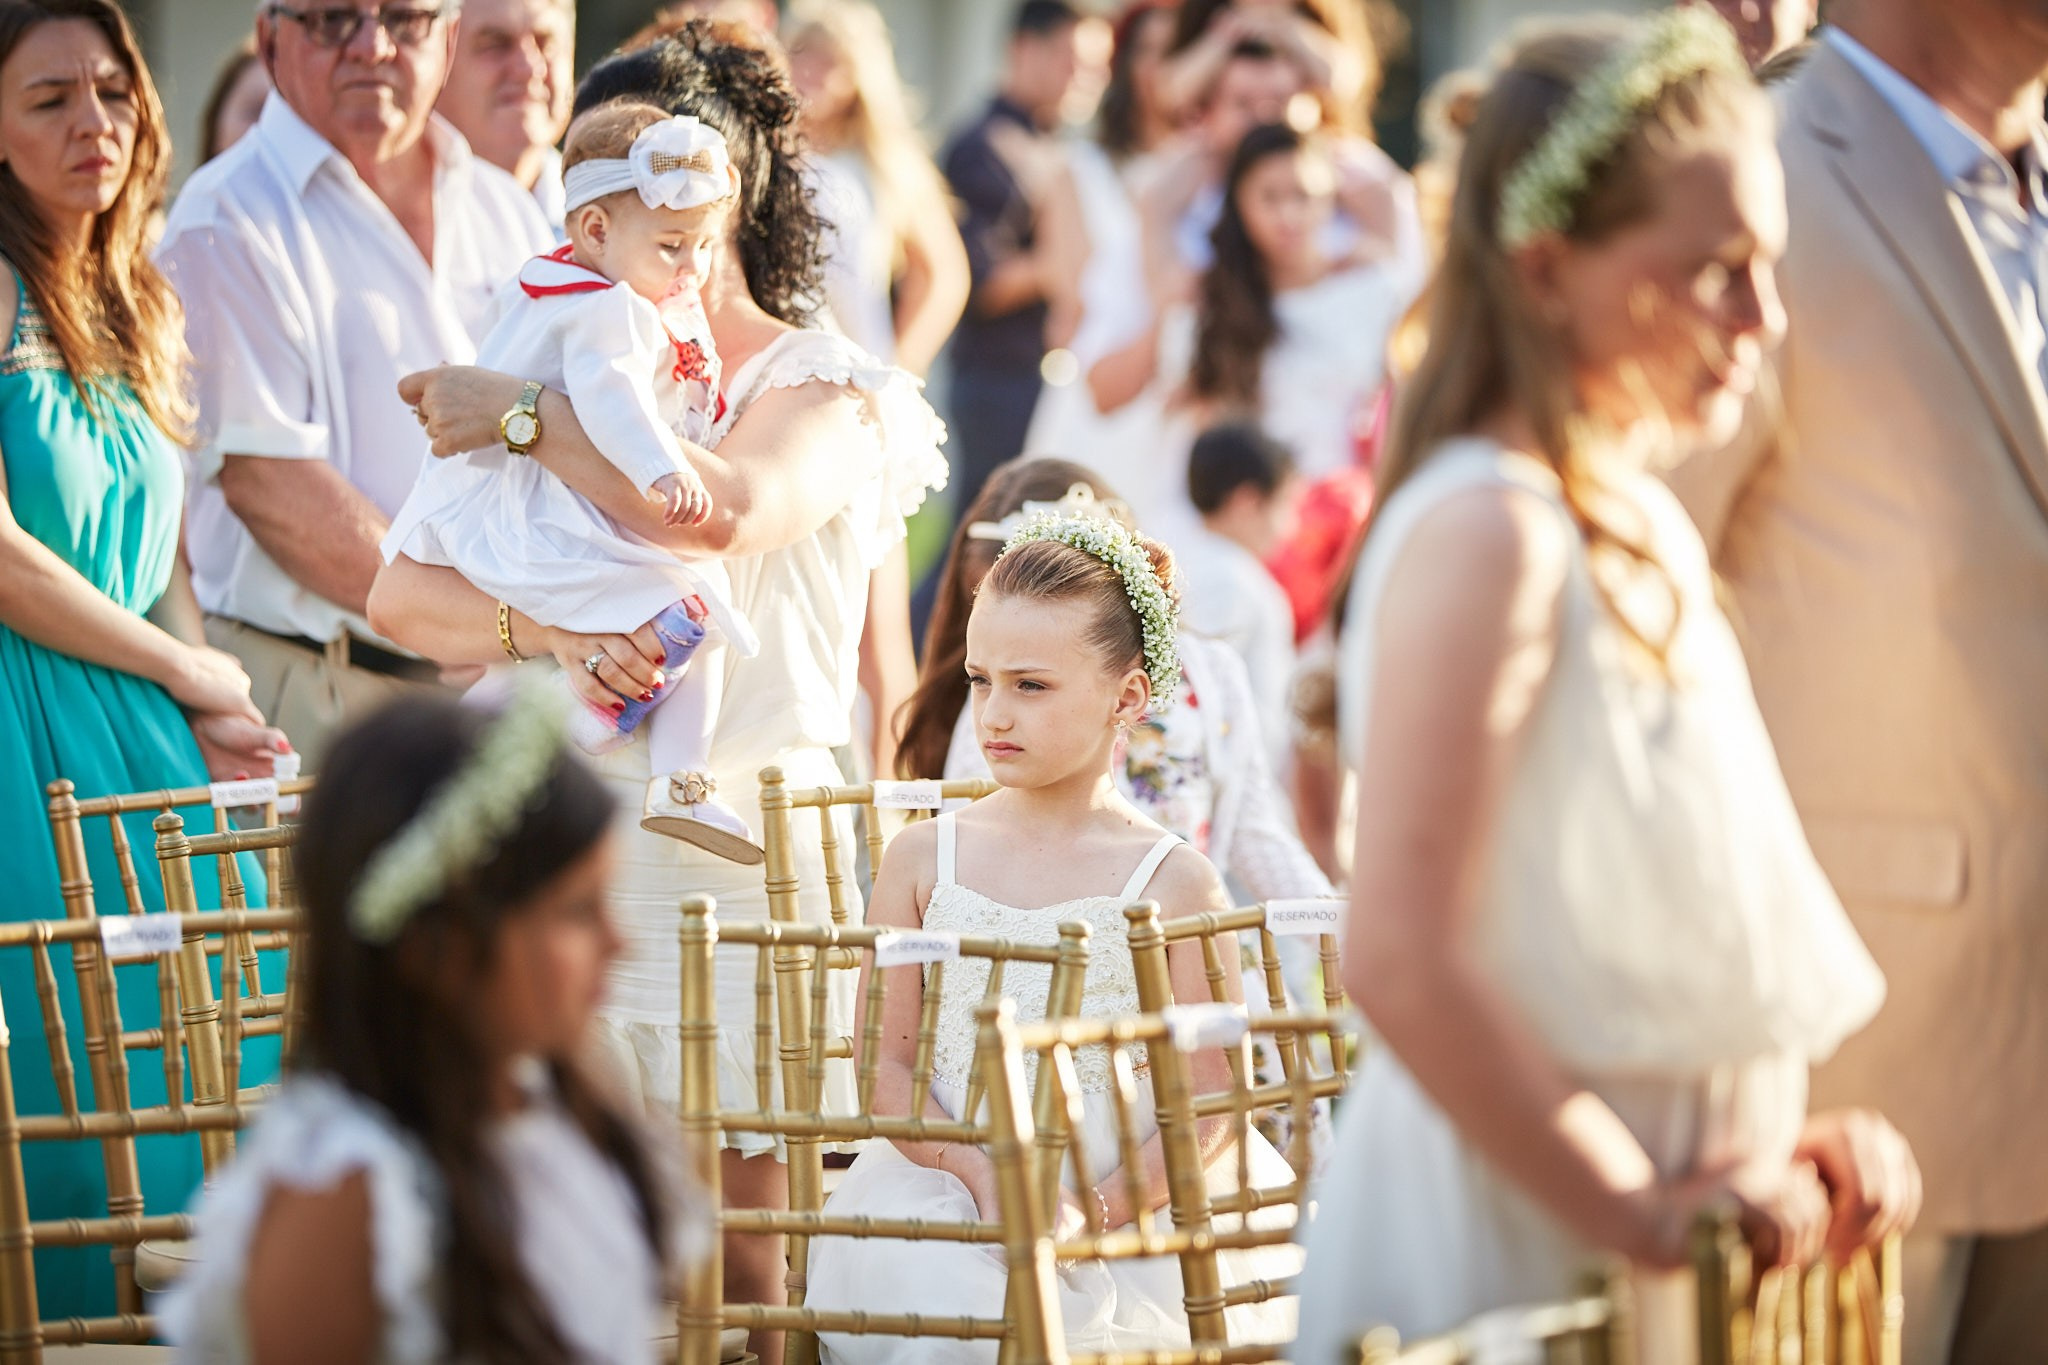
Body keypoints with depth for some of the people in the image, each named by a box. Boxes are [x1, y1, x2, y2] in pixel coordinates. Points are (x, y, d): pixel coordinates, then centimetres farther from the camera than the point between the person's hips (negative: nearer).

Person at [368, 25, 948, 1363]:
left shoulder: (827, 393, 2)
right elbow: (402, 591, 4)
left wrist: (524, 416, -13)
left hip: (735, 840, -4)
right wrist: (546, 632, -16)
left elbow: (722, 510, -23)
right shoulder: (585, 385, 16)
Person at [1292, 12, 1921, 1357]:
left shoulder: (1643, 524, 11)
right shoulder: (1488, 535, -18)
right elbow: (1400, 959, -24)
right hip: (1528, 1234, -9)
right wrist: (1644, 1216, -20)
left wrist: (1778, 1146, 5)